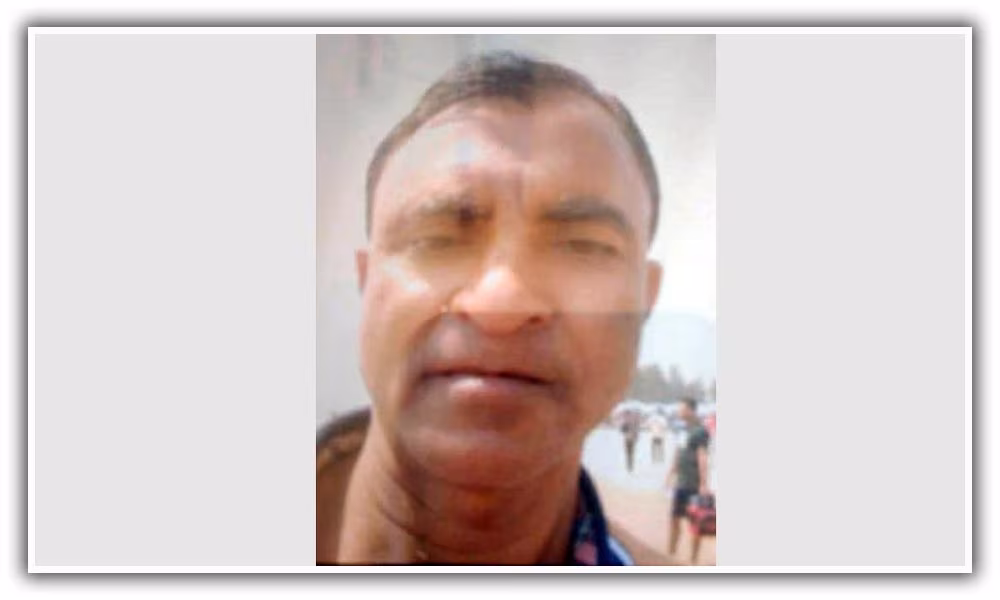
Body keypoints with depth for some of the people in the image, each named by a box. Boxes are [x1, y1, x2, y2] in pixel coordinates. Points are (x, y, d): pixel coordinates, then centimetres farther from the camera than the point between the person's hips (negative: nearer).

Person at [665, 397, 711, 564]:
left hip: (693, 485, -8)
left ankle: (693, 559, 11)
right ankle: (672, 554, 27)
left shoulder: (700, 431, -15)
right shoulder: (684, 429, 11)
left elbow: (702, 458, -20)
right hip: (680, 483, 8)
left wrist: (704, 484, -23)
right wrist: (671, 473, 23)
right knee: (674, 517, 14)